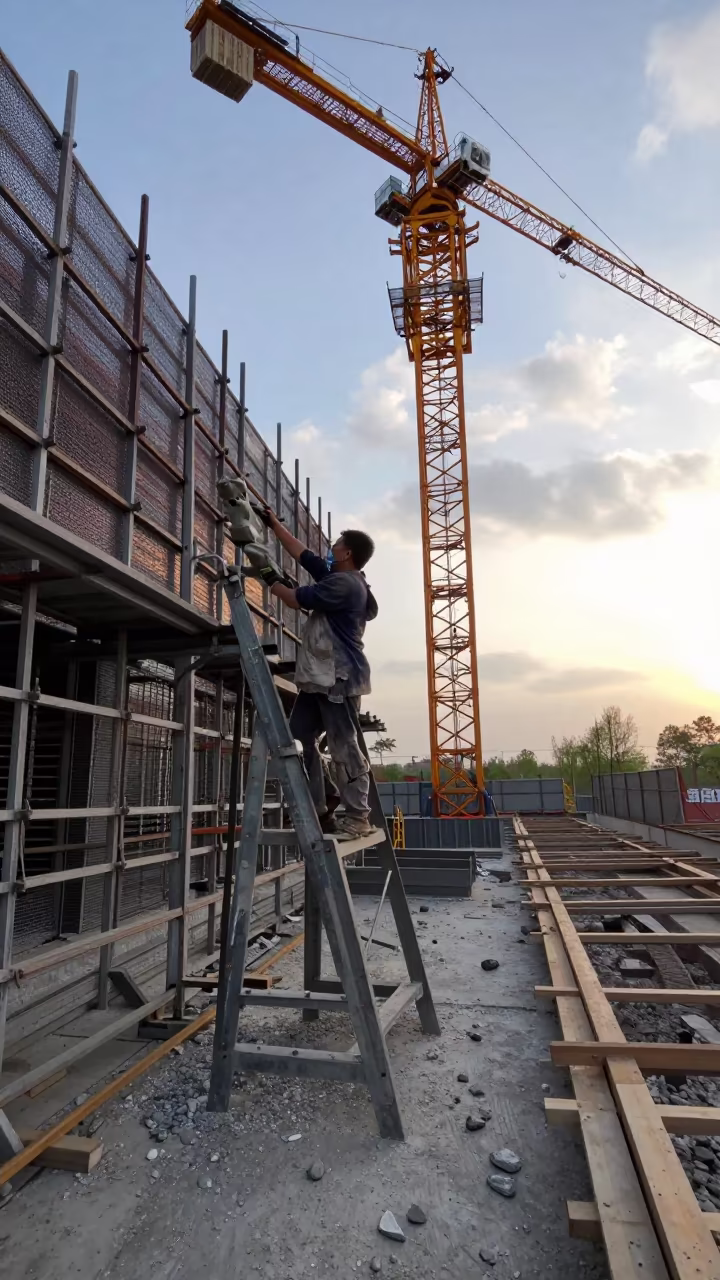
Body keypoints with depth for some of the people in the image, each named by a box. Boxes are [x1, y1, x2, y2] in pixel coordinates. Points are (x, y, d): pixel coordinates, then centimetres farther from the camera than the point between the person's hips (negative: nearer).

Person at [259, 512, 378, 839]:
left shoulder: (345, 583, -13)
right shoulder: (335, 576, 17)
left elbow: (298, 599, -13)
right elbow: (300, 552, 25)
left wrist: (271, 582, 5)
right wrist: (274, 524, 28)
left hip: (339, 678, -10)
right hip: (319, 677, 10)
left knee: (344, 747, -6)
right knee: (299, 738, 9)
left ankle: (357, 817, 2)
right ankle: (321, 806, 17)